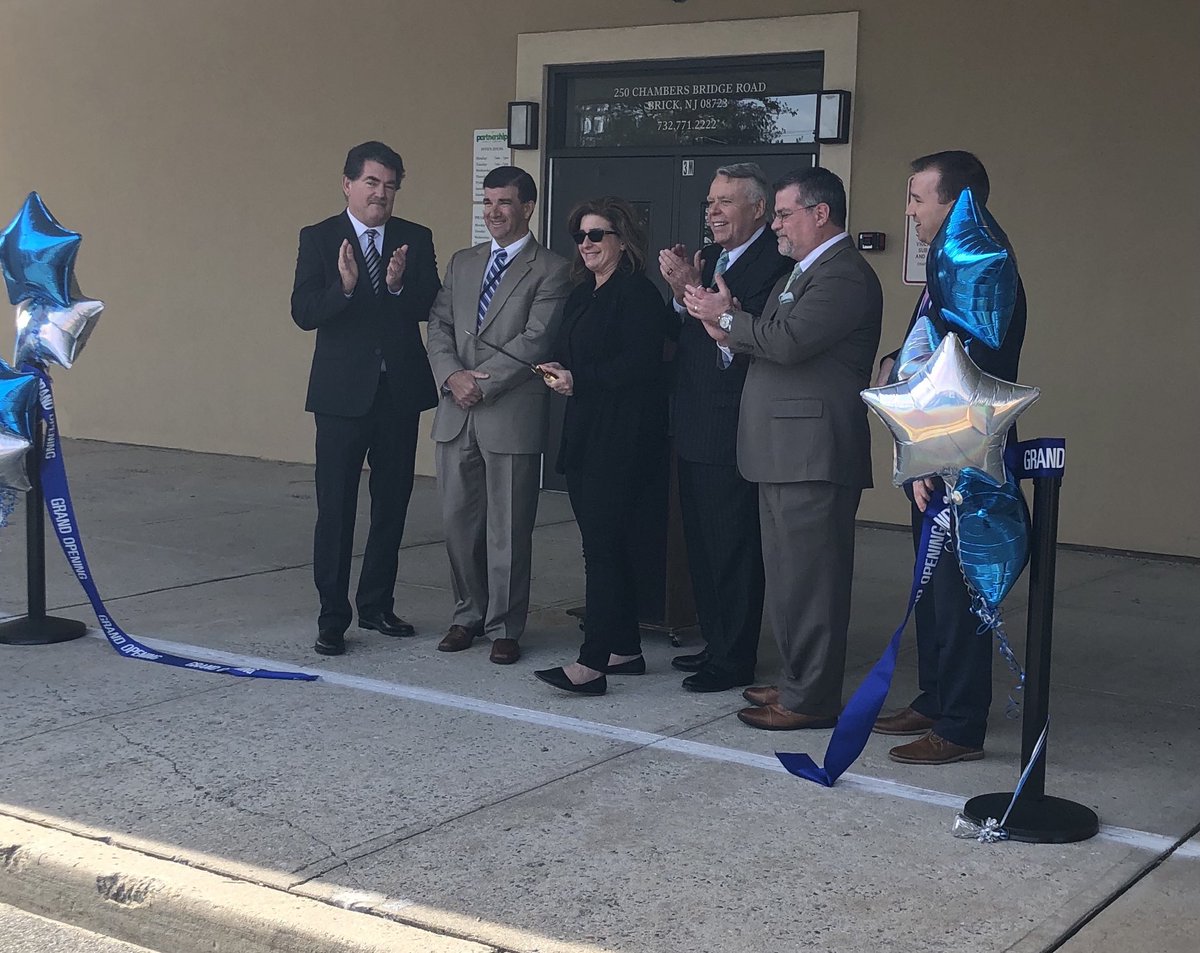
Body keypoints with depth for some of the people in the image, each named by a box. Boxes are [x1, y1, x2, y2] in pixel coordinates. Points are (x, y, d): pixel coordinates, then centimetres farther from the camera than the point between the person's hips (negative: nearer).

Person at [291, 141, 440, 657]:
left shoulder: (416, 240, 5)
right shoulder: (319, 239, -1)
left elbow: (432, 309, -1)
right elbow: (303, 313, -9)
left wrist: (399, 286, -20)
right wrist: (344, 286, -26)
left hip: (400, 390, 3)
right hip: (343, 391, -3)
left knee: (392, 502, 11)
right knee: (335, 507, -1)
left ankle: (377, 604, 25)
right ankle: (332, 616, 7)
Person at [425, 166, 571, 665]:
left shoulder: (550, 270, -2)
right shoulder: (462, 263, 16)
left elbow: (534, 341, -11)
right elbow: (439, 325, 9)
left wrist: (483, 383, -14)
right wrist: (452, 375, -8)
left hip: (512, 415, -5)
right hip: (457, 414, 5)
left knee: (508, 529, 2)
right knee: (458, 521, 10)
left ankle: (504, 627, 14)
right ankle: (469, 614, 26)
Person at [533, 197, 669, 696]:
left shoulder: (637, 294, -10)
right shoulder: (581, 294, 18)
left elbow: (640, 365, -19)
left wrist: (579, 380, -16)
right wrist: (557, 371, 0)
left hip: (621, 438, -9)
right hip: (585, 434, 9)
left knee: (603, 544, -12)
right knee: (612, 544, 12)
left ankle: (592, 662, -13)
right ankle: (624, 649, 20)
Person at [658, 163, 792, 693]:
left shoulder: (776, 263, -15)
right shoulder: (706, 258, 14)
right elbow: (684, 337, 12)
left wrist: (694, 290, -22)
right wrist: (681, 293, -5)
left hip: (734, 431, -9)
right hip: (694, 429, 9)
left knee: (734, 547, -1)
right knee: (702, 544, 17)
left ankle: (735, 660, 10)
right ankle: (715, 644, 29)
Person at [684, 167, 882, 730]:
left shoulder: (844, 275, -14)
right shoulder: (801, 273, 20)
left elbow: (787, 342, -24)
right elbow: (770, 348, 18)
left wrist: (726, 317, -9)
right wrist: (728, 329, -1)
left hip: (813, 454, -11)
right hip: (787, 452, 11)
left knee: (807, 576, -5)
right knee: (790, 575, 16)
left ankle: (812, 701, 2)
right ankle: (799, 683, 26)